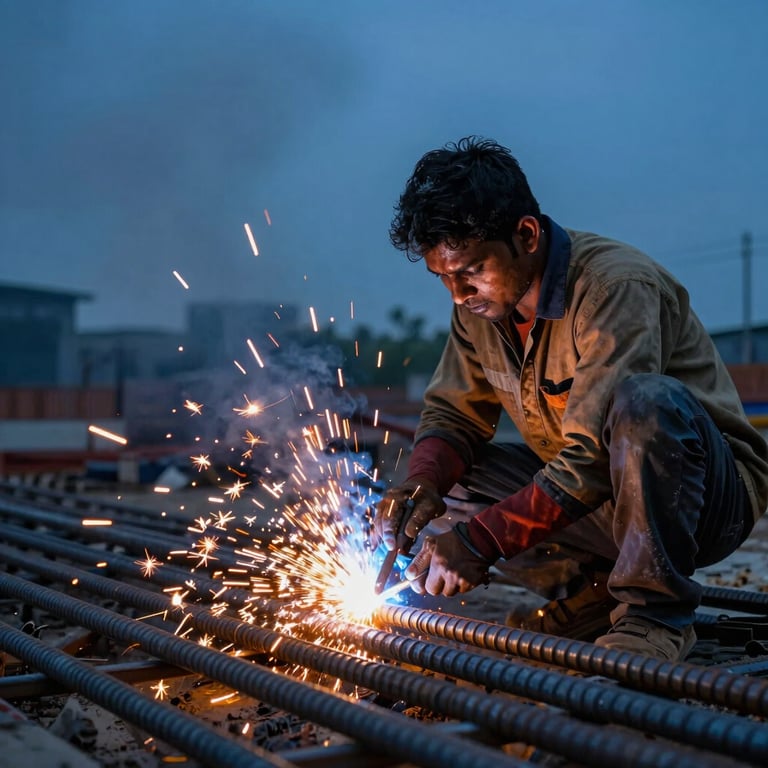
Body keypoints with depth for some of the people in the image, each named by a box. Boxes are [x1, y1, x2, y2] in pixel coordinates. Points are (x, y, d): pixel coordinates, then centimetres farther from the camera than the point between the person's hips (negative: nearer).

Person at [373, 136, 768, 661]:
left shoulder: (617, 286, -26)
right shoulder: (479, 305, -2)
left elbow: (594, 460, -31)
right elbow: (452, 413, 5)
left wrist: (480, 539, -32)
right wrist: (424, 483, -17)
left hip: (712, 493, -7)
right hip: (583, 493, 7)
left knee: (645, 401, -38)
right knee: (440, 484, -6)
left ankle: (655, 612, -22)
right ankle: (592, 587, 0)